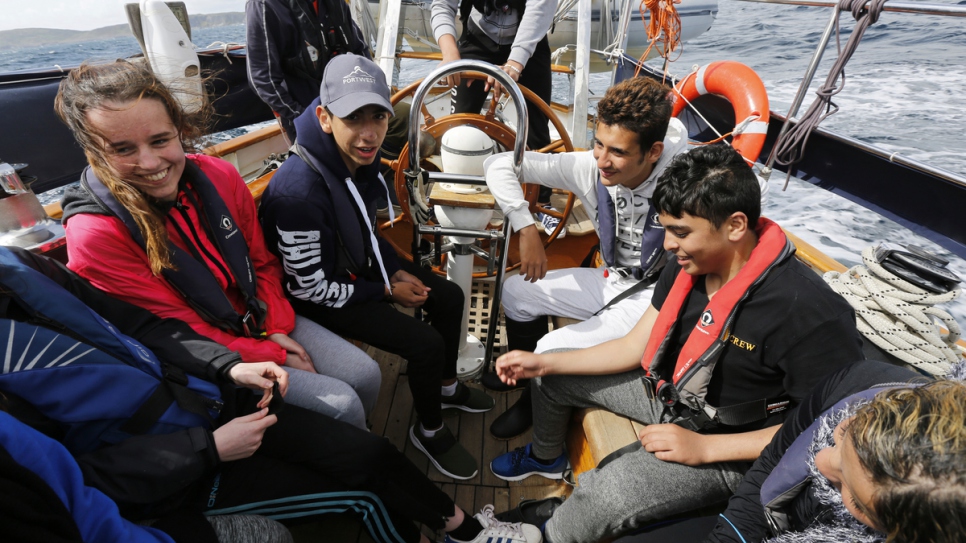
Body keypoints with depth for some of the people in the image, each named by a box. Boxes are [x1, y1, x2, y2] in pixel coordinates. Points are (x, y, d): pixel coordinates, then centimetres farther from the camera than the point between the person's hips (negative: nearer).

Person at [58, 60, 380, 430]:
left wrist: (278, 329, -7)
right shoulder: (94, 236, -22)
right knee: (341, 404, -16)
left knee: (366, 374, -5)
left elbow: (263, 262, 4)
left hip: (261, 322, 5)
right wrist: (272, 356, -15)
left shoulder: (218, 176, -8)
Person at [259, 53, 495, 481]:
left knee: (448, 298, 9)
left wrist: (398, 270, -3)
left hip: (358, 266, 8)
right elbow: (313, 287, -25)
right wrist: (388, 292, -15)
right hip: (320, 297, -8)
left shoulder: (360, 157, -10)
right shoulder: (299, 191, -34)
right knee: (425, 344, -16)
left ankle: (447, 386, 34)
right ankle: (428, 431, 15)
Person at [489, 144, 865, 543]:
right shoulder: (689, 265, -10)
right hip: (667, 391, 7)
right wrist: (543, 363, -6)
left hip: (728, 441, -6)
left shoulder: (810, 315, -31)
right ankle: (545, 457, 43)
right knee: (550, 376, 11)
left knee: (604, 495, -32)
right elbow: (635, 348, -2)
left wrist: (704, 448, -24)